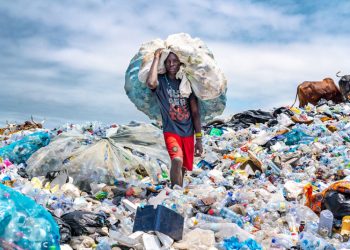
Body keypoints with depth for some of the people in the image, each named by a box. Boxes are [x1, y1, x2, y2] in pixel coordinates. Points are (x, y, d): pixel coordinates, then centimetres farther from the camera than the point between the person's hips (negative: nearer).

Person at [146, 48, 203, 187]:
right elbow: (151, 83, -30)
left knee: (183, 168, 11)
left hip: (188, 133, 4)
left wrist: (199, 139, 5)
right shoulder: (161, 81, -3)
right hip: (171, 130, -4)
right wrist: (156, 58, -18)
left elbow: (195, 112, 8)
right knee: (177, 160, -28)